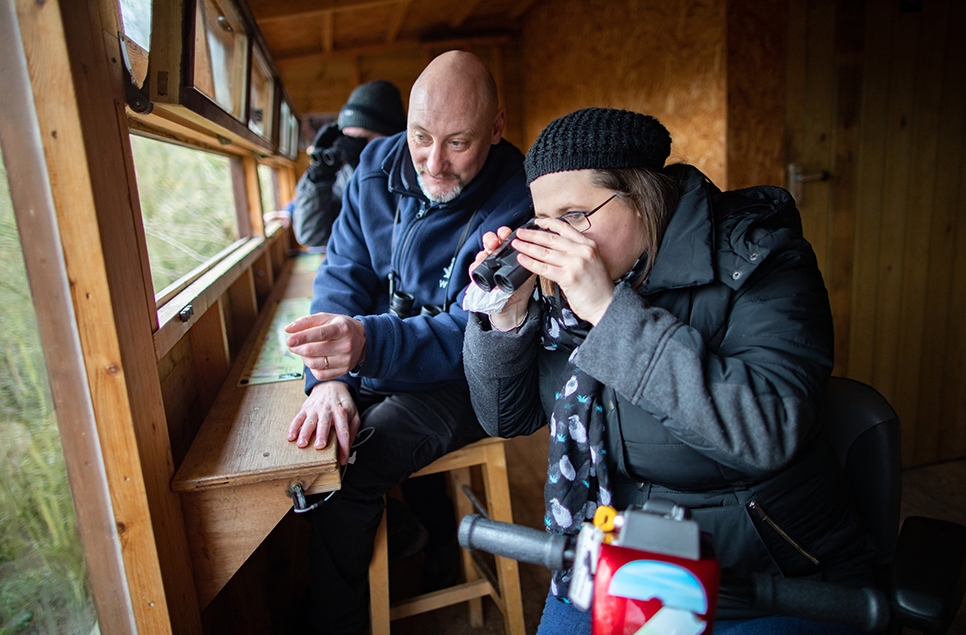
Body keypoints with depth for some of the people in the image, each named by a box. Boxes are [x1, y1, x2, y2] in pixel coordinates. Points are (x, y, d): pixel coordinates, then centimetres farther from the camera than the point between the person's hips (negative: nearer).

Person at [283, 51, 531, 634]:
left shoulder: (519, 204, -23)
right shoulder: (380, 167, -4)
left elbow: (470, 334, -26)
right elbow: (342, 273, -6)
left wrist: (368, 343, -45)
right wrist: (331, 376, -23)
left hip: (464, 381, -7)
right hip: (379, 366, 7)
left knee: (340, 469, -22)